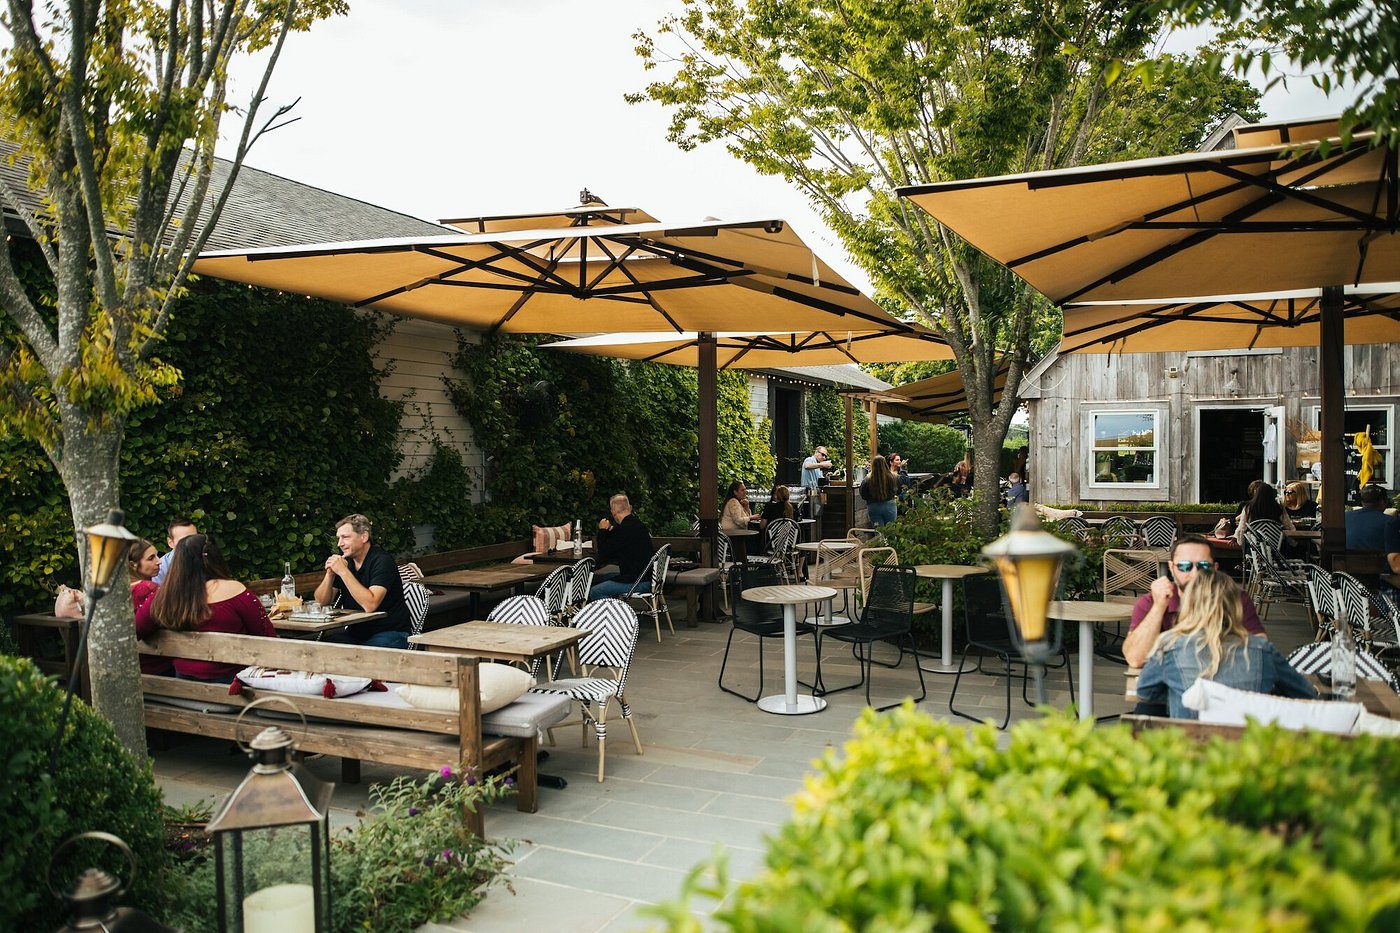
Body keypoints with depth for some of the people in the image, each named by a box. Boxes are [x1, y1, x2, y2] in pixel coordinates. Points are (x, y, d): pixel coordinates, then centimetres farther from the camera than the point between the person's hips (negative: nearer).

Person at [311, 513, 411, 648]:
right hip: (356, 631, 6)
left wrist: (344, 572, -24)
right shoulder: (344, 560, 7)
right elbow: (321, 601, 8)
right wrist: (330, 573, -9)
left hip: (389, 632, -6)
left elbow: (370, 605, -27)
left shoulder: (382, 560, -14)